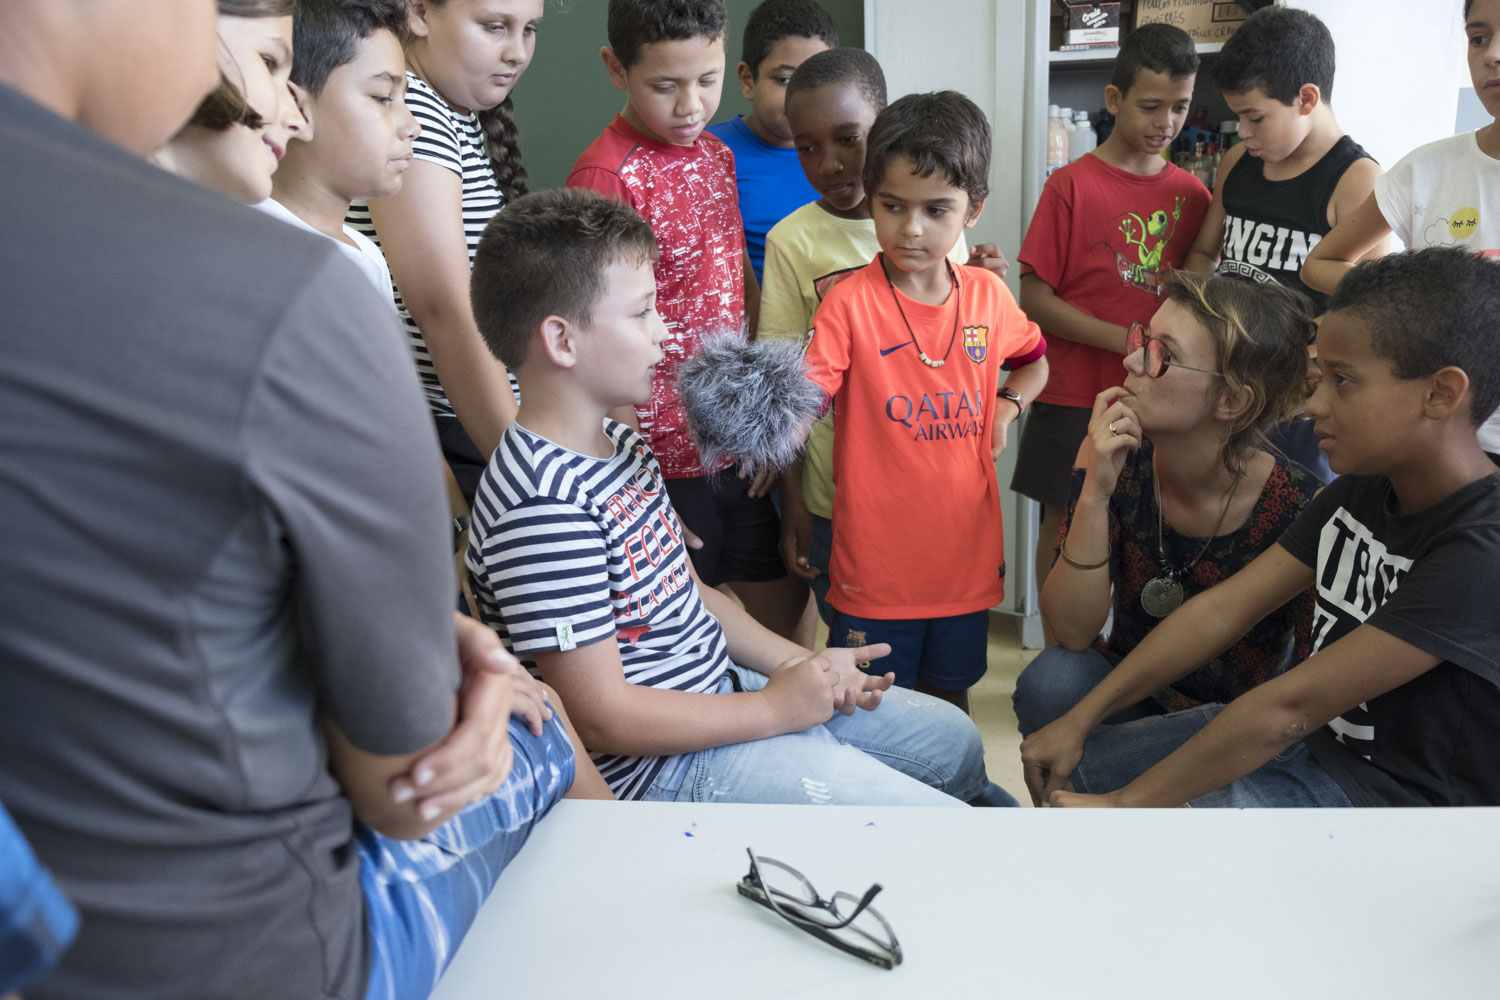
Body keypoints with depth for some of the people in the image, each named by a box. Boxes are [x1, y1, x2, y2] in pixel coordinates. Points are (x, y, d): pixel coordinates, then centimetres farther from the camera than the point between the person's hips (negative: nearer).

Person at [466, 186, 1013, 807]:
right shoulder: (544, 502, -27)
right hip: (665, 764, -10)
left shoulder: (620, 444, 7)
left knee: (955, 742, 20)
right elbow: (602, 716, -26)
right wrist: (777, 707, -17)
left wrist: (804, 663, 3)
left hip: (719, 686, 10)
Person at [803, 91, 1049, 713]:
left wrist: (1007, 406, 3)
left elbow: (1034, 363, 22)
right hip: (874, 559, -4)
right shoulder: (850, 302, -12)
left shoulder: (988, 294, 2)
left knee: (950, 698, 22)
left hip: (965, 550, 4)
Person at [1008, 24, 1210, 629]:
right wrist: (1123, 340, -16)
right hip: (1077, 396, -3)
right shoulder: (1073, 186, -6)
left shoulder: (1191, 194, 7)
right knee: (1065, 524, 6)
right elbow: (1034, 298, -9)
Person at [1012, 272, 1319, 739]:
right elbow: (1073, 632, -19)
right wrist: (1095, 494, -29)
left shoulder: (1298, 508, -22)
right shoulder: (1114, 459, -13)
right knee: (1050, 685, -28)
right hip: (1128, 695, 2)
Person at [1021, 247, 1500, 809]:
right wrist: (1079, 721, -5)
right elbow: (1224, 609, -1)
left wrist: (1126, 803, -23)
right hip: (1315, 737, 8)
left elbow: (1290, 708, -27)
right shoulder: (1360, 491, 2)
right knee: (1074, 767, 2)